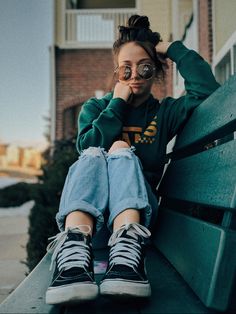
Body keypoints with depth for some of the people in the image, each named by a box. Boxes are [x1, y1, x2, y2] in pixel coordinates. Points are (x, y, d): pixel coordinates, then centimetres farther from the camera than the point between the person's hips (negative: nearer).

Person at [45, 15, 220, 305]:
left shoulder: (165, 112, 16)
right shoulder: (95, 107, 17)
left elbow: (206, 89, -4)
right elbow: (88, 146, -6)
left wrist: (174, 49, 3)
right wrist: (118, 104, -2)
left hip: (139, 202, 0)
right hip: (89, 206, 0)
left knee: (122, 152, -28)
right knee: (93, 156, -29)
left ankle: (126, 257, -55)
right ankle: (74, 255, -57)